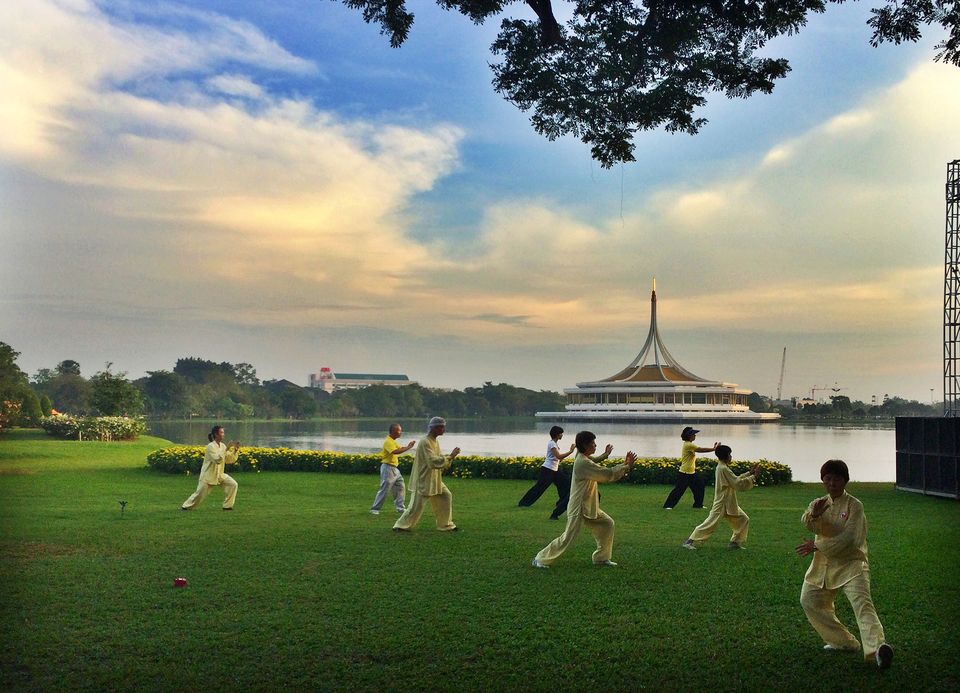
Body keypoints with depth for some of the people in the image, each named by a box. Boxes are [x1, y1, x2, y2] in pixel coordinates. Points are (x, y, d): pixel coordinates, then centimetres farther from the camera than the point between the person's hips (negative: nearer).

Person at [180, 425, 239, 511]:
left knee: (232, 484, -9)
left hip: (219, 474, 6)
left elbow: (229, 460, 5)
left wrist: (236, 450, -7)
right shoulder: (211, 446, -19)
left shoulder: (222, 446, 3)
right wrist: (227, 449, -32)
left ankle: (227, 506, 2)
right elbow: (217, 459, -31)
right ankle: (186, 506, 20)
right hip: (208, 475, -6)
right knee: (200, 494, -3)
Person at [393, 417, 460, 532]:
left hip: (434, 480, 10)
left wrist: (450, 456, -3)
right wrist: (450, 456, -23)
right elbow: (433, 461, -28)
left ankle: (446, 525, 23)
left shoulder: (435, 441, 9)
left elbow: (438, 459, 14)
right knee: (416, 505, -8)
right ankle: (401, 526, 4)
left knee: (446, 497, 12)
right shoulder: (425, 442, -21)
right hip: (423, 480, -10)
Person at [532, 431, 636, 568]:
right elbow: (608, 474, -23)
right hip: (579, 508, -10)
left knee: (607, 524, 13)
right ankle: (540, 559, 3)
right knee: (568, 538, -8)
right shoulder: (583, 463, -24)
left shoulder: (582, 457, 7)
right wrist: (627, 466, -16)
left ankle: (601, 558, 23)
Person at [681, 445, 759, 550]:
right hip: (721, 504, -10)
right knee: (710, 523, -11)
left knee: (743, 520, 11)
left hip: (729, 504, 10)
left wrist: (749, 473, 12)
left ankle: (735, 542, 18)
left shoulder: (723, 467, 11)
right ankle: (689, 542, -5)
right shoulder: (723, 469, -19)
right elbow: (738, 484, -21)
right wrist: (754, 476, -16)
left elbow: (736, 479, 19)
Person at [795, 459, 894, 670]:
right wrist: (813, 515, -39)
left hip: (851, 563, -6)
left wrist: (817, 546, -18)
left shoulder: (854, 506, -8)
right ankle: (843, 641, 24)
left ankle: (876, 648, -42)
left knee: (862, 603, -23)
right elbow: (807, 523, -15)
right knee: (809, 601, 10)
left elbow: (848, 539, -18)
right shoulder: (819, 504, 7)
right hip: (824, 564, 6)